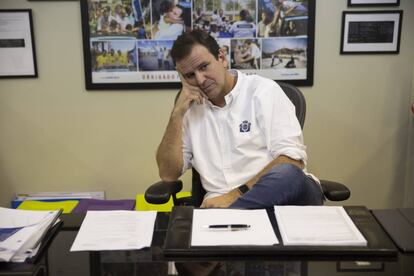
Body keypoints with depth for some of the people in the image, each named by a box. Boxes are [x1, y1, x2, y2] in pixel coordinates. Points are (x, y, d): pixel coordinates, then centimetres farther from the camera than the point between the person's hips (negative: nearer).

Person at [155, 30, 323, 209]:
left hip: (278, 192, 0)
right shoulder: (190, 107, 13)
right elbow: (168, 175, 7)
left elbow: (292, 158, -9)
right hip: (220, 203, 0)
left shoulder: (263, 90, 2)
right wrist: (177, 113, -1)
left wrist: (236, 194, -17)